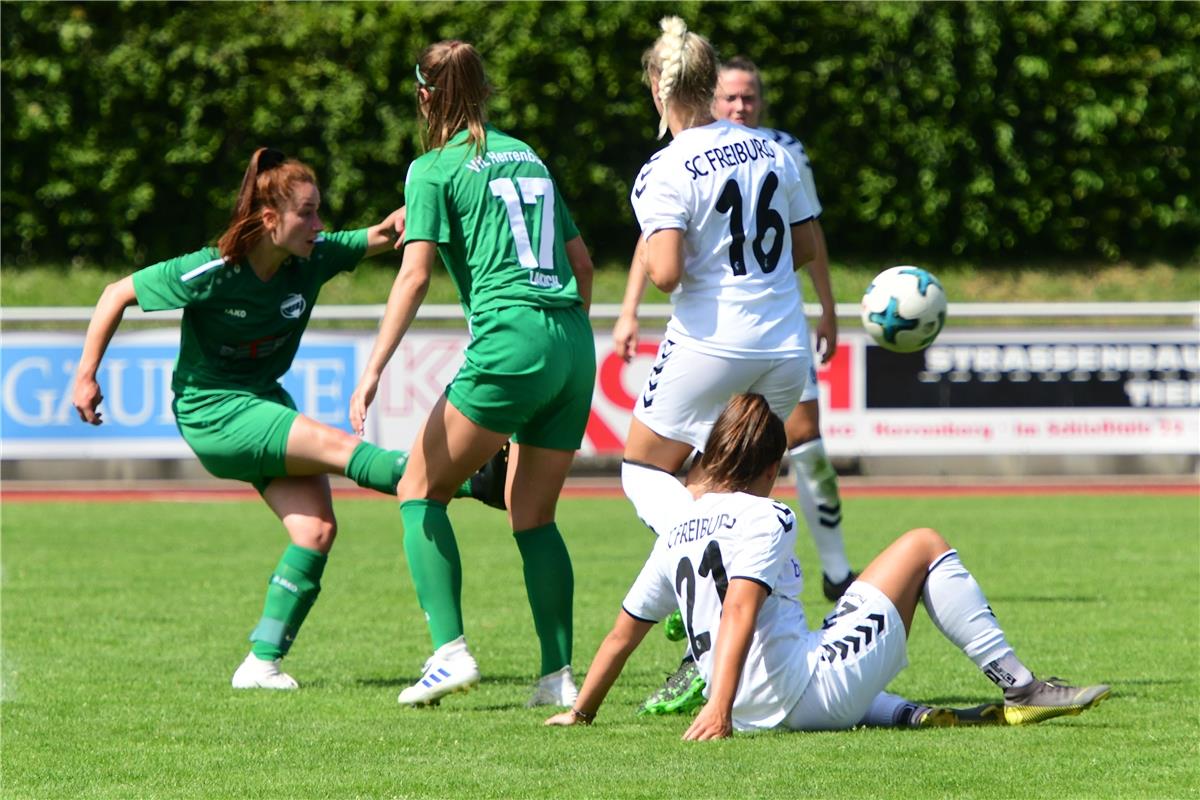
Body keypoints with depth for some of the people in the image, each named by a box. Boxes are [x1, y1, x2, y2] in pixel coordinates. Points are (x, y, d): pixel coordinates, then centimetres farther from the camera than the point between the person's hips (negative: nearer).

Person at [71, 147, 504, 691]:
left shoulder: (312, 259, -8)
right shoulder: (212, 273, -21)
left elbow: (377, 239, 0)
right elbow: (117, 295, -11)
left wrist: (399, 222, -25)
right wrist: (86, 376, -10)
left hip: (265, 402, 7)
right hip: (210, 411, -6)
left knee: (317, 529, -11)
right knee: (339, 448, -24)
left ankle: (262, 662, -7)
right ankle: (477, 483, -27)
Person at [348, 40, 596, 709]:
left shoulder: (435, 169, 2)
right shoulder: (527, 155, 21)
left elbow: (415, 276, -9)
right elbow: (582, 262, 23)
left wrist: (373, 371, -12)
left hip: (510, 345, -6)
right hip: (574, 345, 6)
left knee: (421, 490, 6)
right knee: (534, 517, 14)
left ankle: (452, 650, -9)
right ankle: (560, 675, 4)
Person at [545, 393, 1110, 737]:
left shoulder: (676, 531, 14)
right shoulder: (763, 518, -6)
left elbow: (624, 630, 18)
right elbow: (739, 610, -21)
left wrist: (581, 712, 30)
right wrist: (719, 707, -32)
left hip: (756, 712, 7)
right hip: (810, 691, -7)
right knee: (924, 545, 7)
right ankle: (1019, 689, 7)